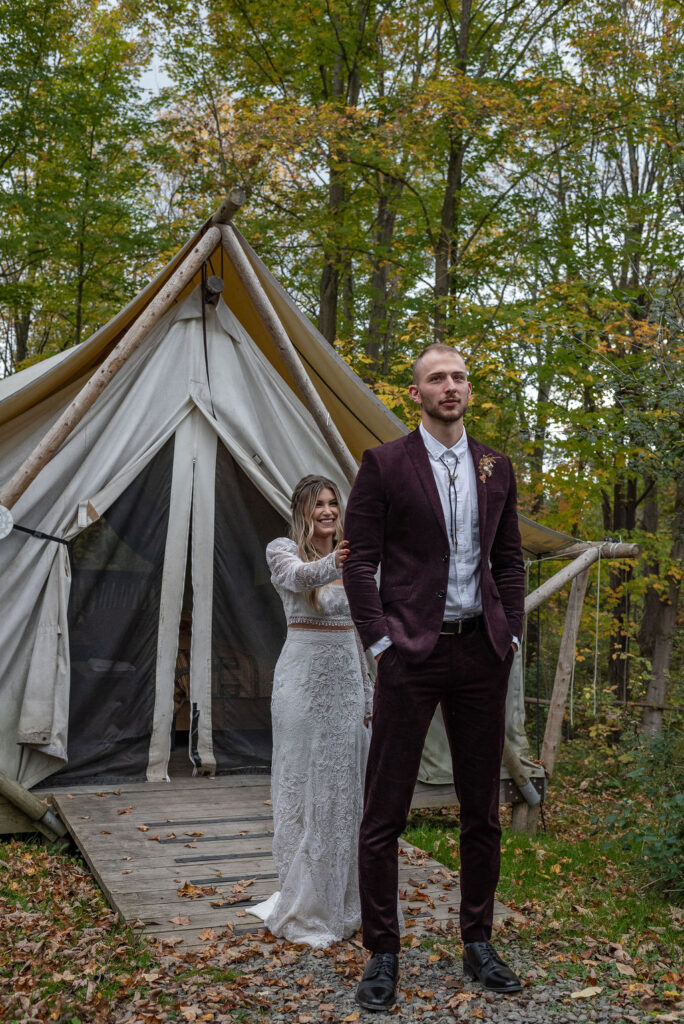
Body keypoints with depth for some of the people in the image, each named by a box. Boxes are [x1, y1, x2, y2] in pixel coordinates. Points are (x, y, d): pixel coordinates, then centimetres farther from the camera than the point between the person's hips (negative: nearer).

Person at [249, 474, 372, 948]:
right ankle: (304, 908, 9)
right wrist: (330, 566, -52)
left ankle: (344, 902, 22)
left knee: (346, 785, 9)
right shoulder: (283, 550, -5)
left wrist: (367, 691, 13)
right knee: (304, 785, -1)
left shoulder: (349, 558, 12)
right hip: (304, 674, -5)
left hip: (346, 678, 6)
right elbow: (296, 577, -30)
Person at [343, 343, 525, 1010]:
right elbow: (360, 563, -4)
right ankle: (382, 954, 14)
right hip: (412, 652, -4)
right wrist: (381, 641, -10)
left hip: (481, 653, 4)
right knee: (384, 812, 1)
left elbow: (509, 560, 15)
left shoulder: (496, 468, 11)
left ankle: (478, 944, 27)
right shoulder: (383, 465, -1)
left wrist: (510, 634, 6)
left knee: (482, 810, 12)